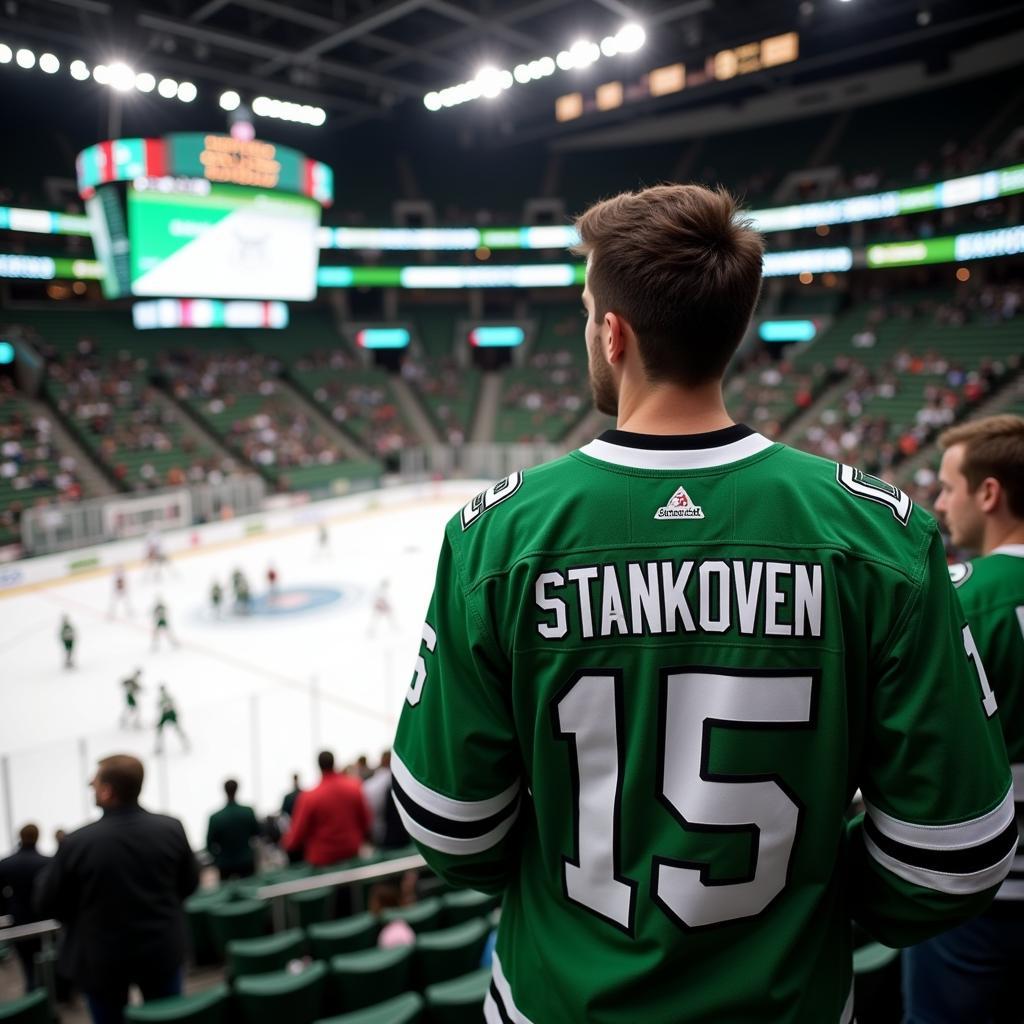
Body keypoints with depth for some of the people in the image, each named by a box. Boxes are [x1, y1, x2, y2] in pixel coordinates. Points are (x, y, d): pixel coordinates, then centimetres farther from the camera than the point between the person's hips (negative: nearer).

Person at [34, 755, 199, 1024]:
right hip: (162, 950, 2)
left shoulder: (78, 842, -21)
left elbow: (45, 904, -6)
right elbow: (189, 884, 2)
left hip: (103, 959, -2)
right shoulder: (172, 829, -12)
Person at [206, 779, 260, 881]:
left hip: (225, 865, -2)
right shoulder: (248, 812, -16)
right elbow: (256, 833, 2)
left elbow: (210, 845, -8)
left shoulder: (215, 818, -22)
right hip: (246, 862, 2)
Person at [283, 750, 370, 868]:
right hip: (351, 850, 3)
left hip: (322, 856, -3)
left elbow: (299, 831, -11)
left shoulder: (309, 797, -22)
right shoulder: (354, 786, -12)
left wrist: (287, 844, 11)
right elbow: (365, 819, 1)